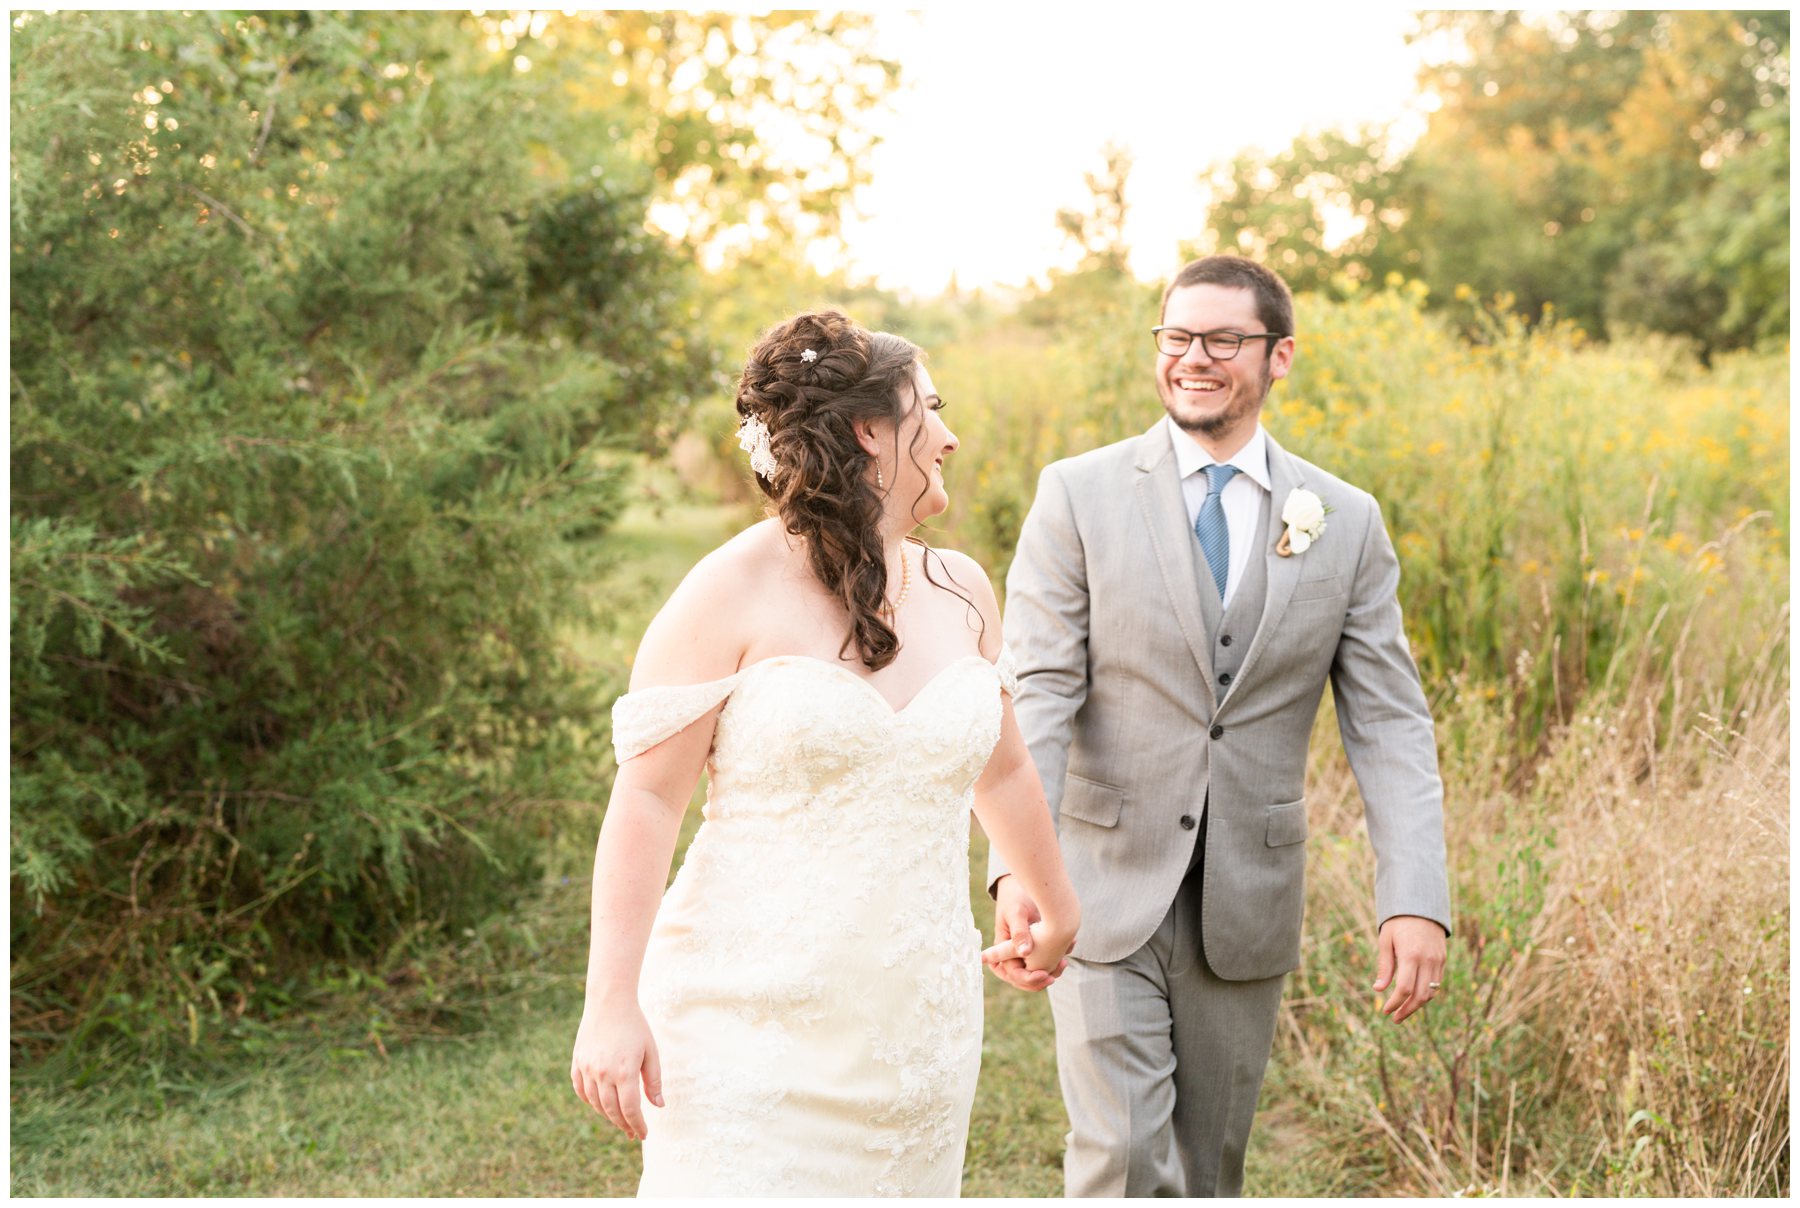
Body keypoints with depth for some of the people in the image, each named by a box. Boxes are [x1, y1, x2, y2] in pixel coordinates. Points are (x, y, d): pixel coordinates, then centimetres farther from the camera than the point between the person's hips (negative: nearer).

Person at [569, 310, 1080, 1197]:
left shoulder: (961, 591, 8)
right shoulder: (732, 593, -9)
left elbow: (1000, 765, 23)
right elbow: (646, 797, -11)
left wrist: (1059, 911, 35)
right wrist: (611, 1005, -17)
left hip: (913, 1031, 5)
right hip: (755, 1023, -5)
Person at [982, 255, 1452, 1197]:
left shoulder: (1345, 522, 3)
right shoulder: (1078, 496, -4)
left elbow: (1388, 725, 0)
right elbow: (1036, 693, -11)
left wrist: (1415, 900, -12)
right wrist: (1018, 868, -25)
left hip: (1246, 900, 3)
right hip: (1104, 887, -2)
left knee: (1209, 1171, 13)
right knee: (1124, 1159, -8)